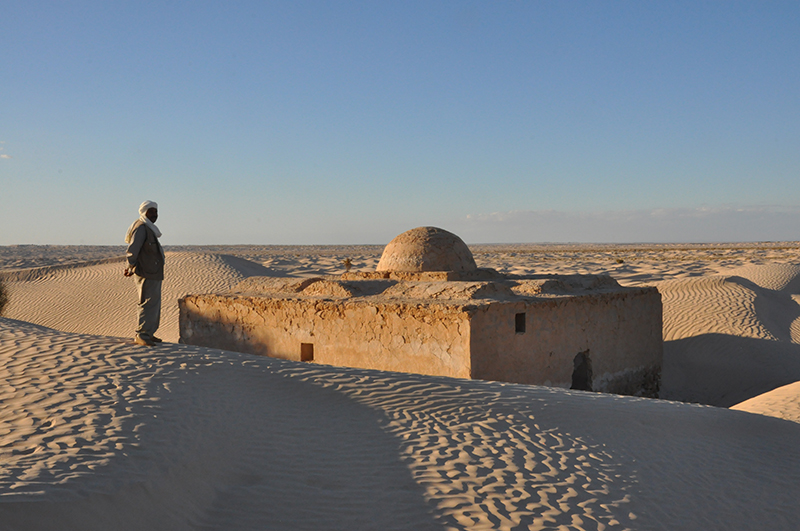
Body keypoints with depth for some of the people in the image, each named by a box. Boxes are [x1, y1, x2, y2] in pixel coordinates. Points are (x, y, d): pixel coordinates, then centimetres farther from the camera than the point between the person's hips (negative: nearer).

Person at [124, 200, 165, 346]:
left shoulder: (149, 229, 20)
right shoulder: (141, 227, -12)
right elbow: (133, 249, -21)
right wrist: (131, 267, -26)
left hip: (154, 274, 11)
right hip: (146, 274, -11)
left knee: (155, 305, 14)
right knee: (149, 304, -13)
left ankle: (149, 334, 22)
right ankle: (141, 336, -11)